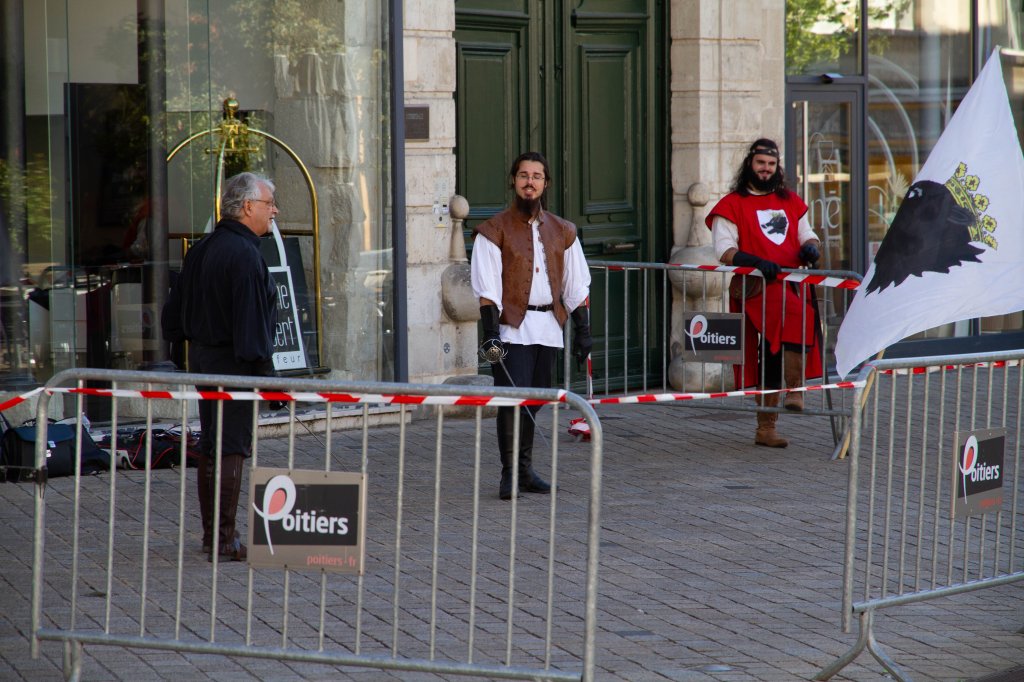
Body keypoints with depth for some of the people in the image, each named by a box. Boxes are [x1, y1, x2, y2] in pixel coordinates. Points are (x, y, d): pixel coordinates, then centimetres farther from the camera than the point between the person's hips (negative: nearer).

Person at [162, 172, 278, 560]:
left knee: (210, 447, 15)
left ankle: (211, 534, 22)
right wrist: (262, 370, -20)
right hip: (232, 363, -9)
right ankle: (224, 541, -5)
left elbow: (174, 313, 17)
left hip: (202, 355, 9)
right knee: (232, 449, -6)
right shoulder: (244, 254, -18)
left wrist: (190, 339, 26)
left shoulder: (201, 250, 11)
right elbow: (251, 319, -22)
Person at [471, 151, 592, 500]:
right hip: (512, 327, -4)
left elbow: (576, 286, 15)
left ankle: (525, 469, 20)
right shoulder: (495, 231, -1)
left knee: (535, 400, 9)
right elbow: (487, 288, -7)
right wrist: (491, 332, -15)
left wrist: (582, 328, 9)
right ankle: (509, 474, -7)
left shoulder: (562, 232, 12)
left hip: (548, 327, 4)